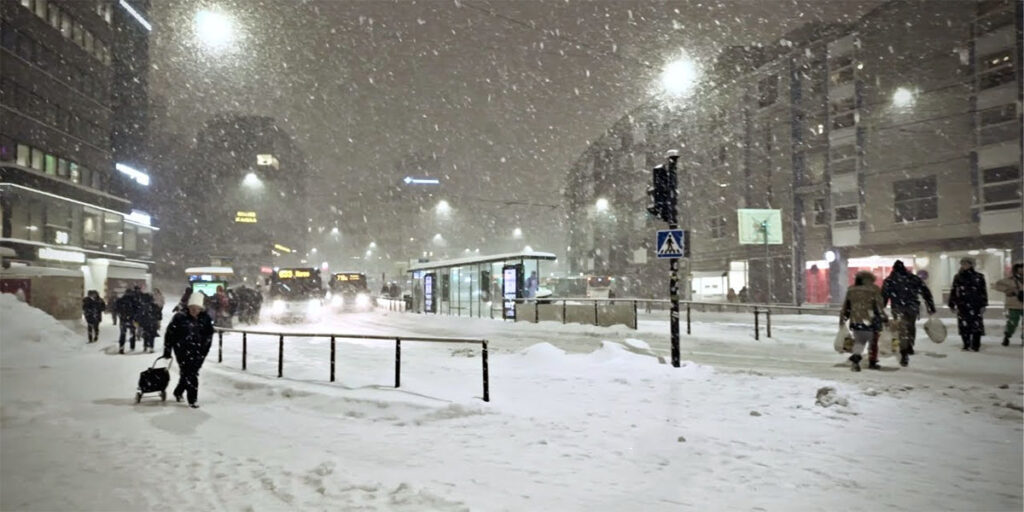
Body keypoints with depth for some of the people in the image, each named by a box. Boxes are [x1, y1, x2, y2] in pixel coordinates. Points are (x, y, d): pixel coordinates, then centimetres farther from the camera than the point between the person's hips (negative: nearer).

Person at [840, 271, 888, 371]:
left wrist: (842, 318, 20)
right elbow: (880, 306, -6)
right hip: (870, 321, -3)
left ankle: (856, 356, -9)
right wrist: (884, 318, 2)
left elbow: (846, 306, 12)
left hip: (855, 321, 3)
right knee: (873, 341, 14)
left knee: (859, 340, 14)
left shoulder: (851, 290, 8)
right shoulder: (874, 290, -4)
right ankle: (872, 362, 21)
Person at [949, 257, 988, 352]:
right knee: (964, 326, 1)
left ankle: (976, 345, 8)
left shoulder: (979, 277, 4)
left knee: (977, 325, -2)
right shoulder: (958, 277, 10)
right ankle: (966, 344, 10)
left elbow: (983, 291, 2)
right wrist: (952, 304, 9)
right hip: (962, 305, 2)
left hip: (976, 305, -2)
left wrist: (983, 304, -4)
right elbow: (953, 291, 13)